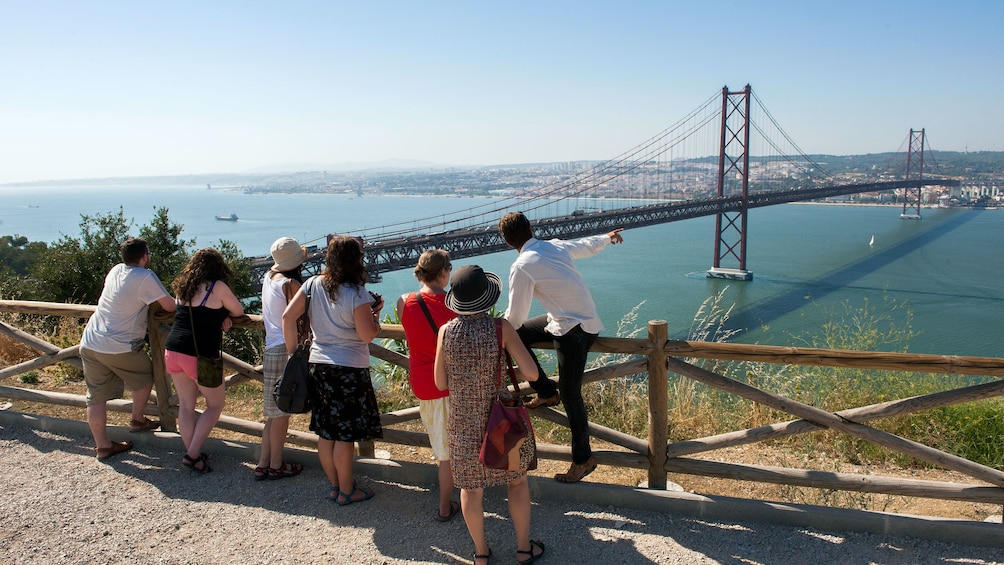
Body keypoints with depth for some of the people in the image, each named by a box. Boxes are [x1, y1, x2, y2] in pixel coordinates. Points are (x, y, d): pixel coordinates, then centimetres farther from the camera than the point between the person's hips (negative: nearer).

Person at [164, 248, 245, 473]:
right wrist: (224, 313, 21)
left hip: (173, 351, 6)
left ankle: (192, 453, 23)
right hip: (200, 355, -6)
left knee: (186, 405, 16)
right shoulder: (217, 287, -9)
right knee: (215, 405, 12)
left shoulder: (183, 287, 9)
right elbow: (238, 311, 3)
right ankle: (192, 454, 5)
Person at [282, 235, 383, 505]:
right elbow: (367, 335, -16)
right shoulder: (357, 294, -15)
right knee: (346, 433, 5)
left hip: (318, 364, 6)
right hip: (349, 369, -6)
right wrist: (376, 312, 1)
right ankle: (346, 491, 16)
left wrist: (293, 351, 7)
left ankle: (334, 485, 28)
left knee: (326, 431, 14)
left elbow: (288, 316, -1)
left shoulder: (313, 285, 1)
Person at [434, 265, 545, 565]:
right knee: (516, 481, 18)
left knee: (471, 487, 17)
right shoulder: (500, 328, -16)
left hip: (463, 422, 2)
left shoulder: (446, 331, -10)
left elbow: (441, 383, -2)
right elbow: (531, 373, -18)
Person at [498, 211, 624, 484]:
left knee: (570, 397, 0)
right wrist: (608, 237, 46)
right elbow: (588, 246, 24)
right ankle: (547, 391, 23)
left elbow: (514, 317, -11)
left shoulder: (521, 267, -18)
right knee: (517, 335, 14)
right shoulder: (556, 246, 3)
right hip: (585, 318, 9)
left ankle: (583, 459, 13)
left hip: (574, 331, -9)